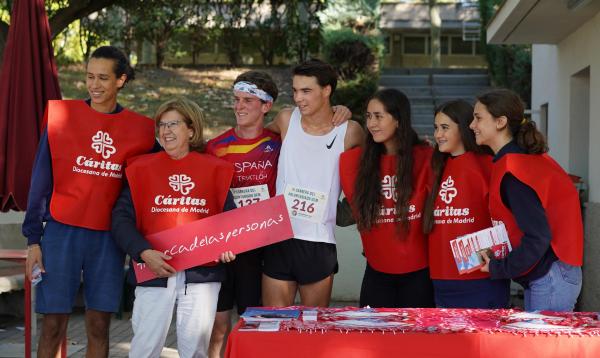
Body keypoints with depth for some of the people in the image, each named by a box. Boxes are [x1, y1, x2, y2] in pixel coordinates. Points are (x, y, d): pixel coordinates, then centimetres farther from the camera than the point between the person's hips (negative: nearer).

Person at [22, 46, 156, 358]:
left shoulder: (139, 129, 4)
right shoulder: (61, 115, 0)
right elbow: (41, 180, 1)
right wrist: (33, 238, -2)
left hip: (108, 238, 2)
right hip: (61, 232, -1)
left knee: (99, 326, 6)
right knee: (53, 326, 0)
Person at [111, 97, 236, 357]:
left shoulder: (214, 170, 8)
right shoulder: (142, 168, 5)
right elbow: (121, 218, 0)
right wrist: (144, 252, -14)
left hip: (201, 273, 1)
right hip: (154, 273, 0)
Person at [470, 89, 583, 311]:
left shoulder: (512, 171, -19)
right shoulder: (524, 158, 10)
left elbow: (537, 237, -23)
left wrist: (499, 269, -11)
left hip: (550, 279, -10)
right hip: (540, 278, 10)